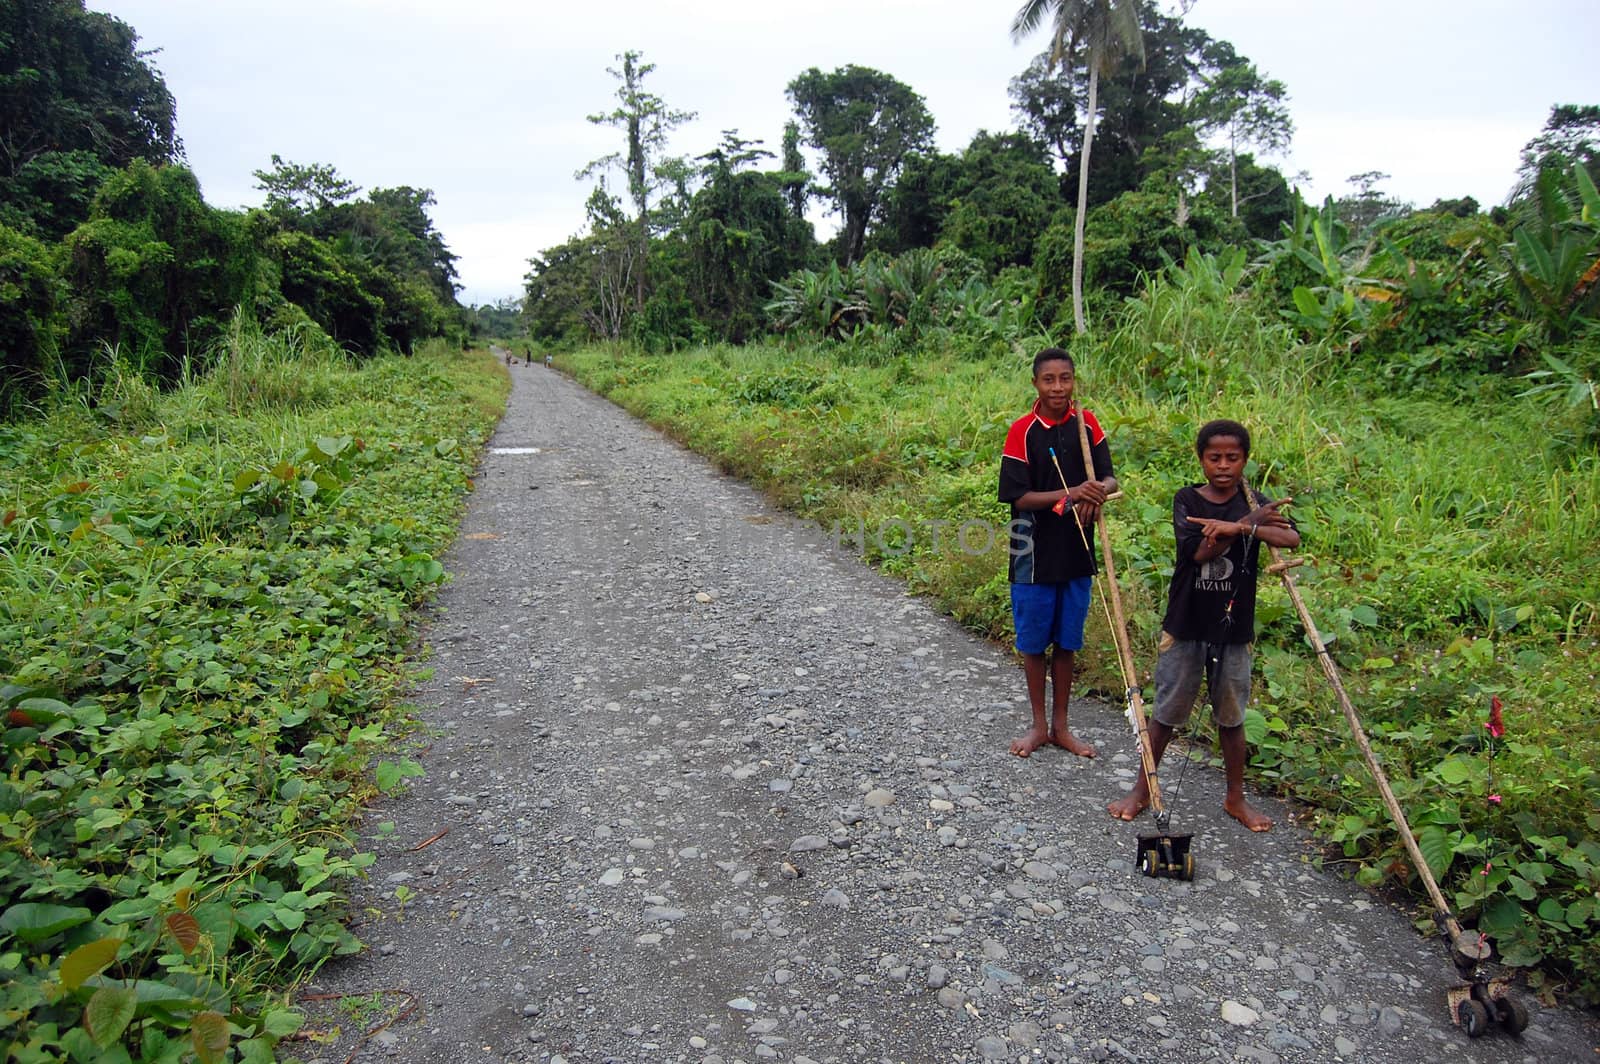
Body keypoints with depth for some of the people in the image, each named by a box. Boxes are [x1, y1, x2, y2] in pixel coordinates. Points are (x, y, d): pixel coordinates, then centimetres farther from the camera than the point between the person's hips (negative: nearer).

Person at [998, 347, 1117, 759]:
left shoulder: (1087, 424, 0)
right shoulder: (1023, 431, -10)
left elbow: (1110, 479, 0)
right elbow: (1018, 496, -13)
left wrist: (1099, 490, -23)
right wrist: (1070, 494, -25)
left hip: (1076, 552, 3)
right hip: (1035, 553, -3)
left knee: (1067, 642, 13)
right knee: (1034, 642, 9)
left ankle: (1060, 724, 28)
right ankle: (1039, 724, 26)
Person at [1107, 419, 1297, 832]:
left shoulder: (1253, 504, 0)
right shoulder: (1187, 499, -4)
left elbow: (1291, 538, -19)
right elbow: (1198, 551, -19)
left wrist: (1234, 526, -28)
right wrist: (1247, 523, -18)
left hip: (1233, 629, 1)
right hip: (1185, 626, -1)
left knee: (1231, 716, 13)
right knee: (1166, 712, 9)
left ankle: (1236, 798, 30)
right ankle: (1141, 790, 25)